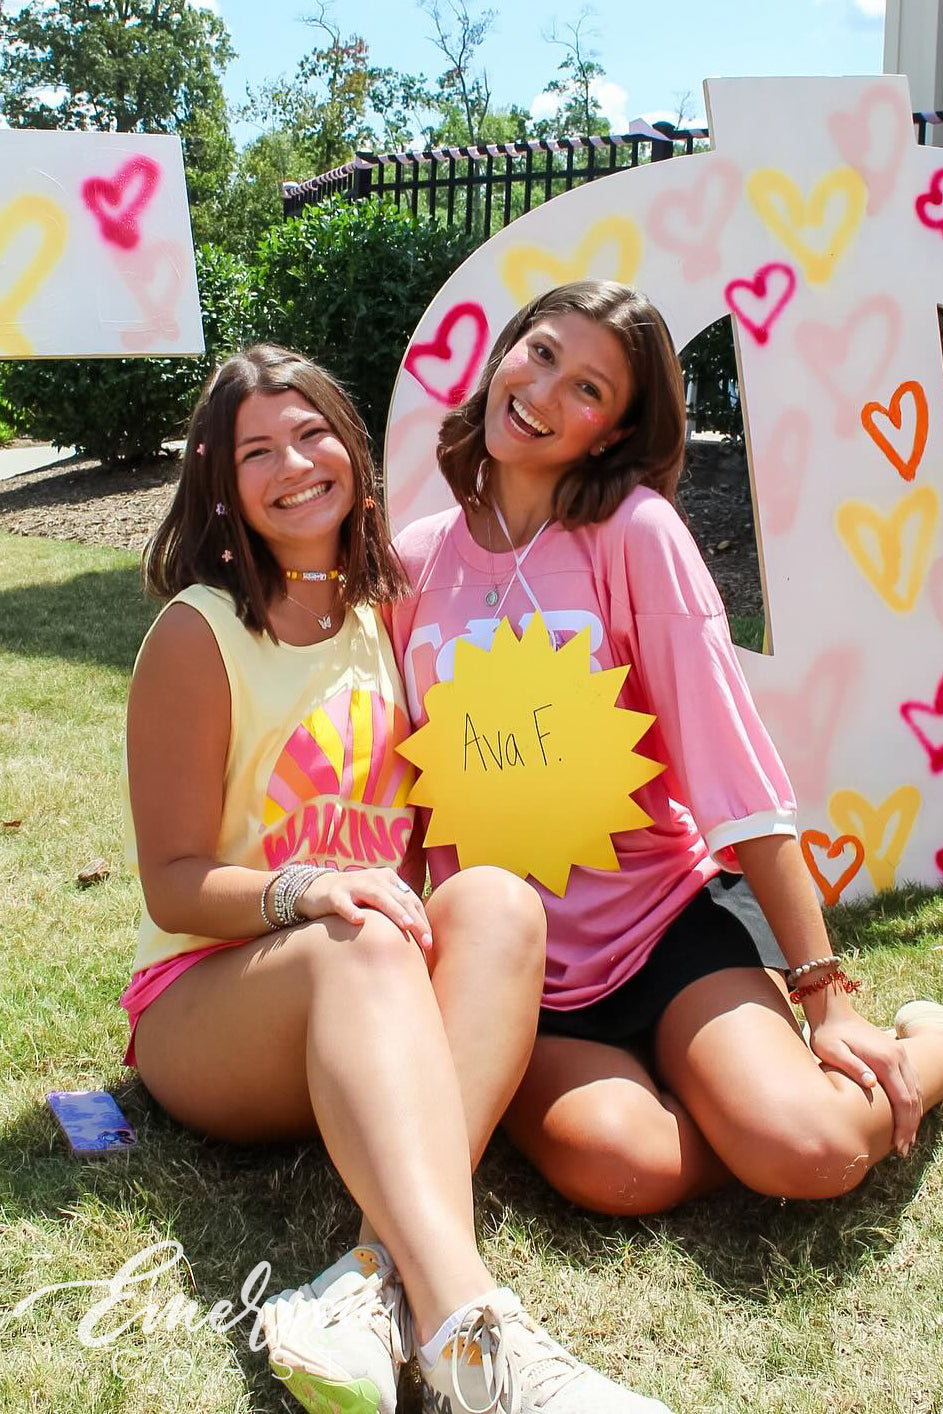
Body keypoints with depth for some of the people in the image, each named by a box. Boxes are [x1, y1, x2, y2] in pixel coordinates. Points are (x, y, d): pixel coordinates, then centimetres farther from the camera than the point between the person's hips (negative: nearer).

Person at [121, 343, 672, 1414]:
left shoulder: (385, 607, 10)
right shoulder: (198, 631, -6)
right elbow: (174, 884, -8)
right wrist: (304, 893, -27)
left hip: (379, 1003, 4)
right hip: (211, 1003, -4)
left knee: (499, 901, -29)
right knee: (360, 948, -38)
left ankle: (386, 1280, -42)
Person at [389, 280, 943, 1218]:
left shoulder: (634, 528, -9)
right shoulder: (415, 559, 3)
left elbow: (729, 760, -12)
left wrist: (827, 998, -12)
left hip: (668, 918, -1)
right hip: (506, 958, 2)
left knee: (809, 1153, -23)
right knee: (622, 1166, -27)